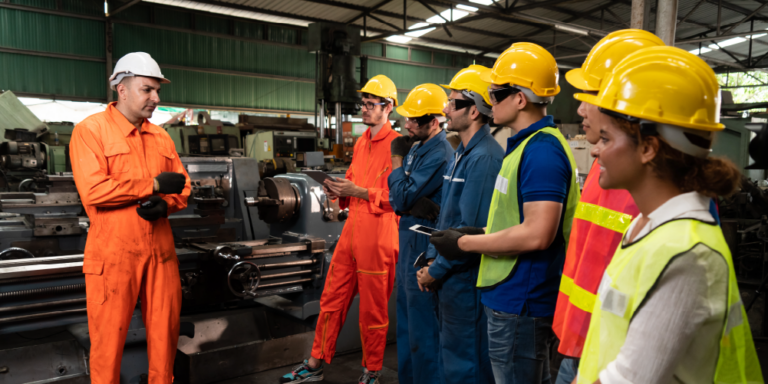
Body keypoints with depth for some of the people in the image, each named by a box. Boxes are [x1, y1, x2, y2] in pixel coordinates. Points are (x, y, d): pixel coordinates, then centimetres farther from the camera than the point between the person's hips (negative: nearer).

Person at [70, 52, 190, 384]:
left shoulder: (161, 137, 12)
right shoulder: (90, 130, -5)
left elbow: (182, 187, 12)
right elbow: (93, 191, -17)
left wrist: (164, 205, -10)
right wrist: (154, 185, -12)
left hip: (160, 251, 5)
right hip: (113, 256, -5)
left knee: (165, 331, 12)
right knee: (109, 338, 6)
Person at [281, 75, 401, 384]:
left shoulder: (396, 144, -10)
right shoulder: (361, 142, 16)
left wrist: (357, 192, -19)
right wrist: (338, 191, 3)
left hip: (377, 232, -7)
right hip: (351, 228, 8)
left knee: (373, 307, 6)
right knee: (332, 297, 12)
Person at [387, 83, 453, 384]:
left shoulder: (439, 155, -18)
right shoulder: (417, 148, 11)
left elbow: (402, 198, -19)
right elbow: (395, 201, 12)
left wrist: (397, 161, -7)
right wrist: (416, 204, -6)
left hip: (423, 246, -10)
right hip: (409, 240, 10)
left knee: (422, 328, 0)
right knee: (406, 322, 20)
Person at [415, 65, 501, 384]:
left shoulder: (484, 158, -20)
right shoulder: (460, 155, 12)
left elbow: (472, 229, -23)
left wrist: (436, 271, -14)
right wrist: (432, 258, 7)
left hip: (467, 280, -10)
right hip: (450, 277, 10)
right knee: (450, 357, 22)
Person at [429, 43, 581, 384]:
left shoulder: (542, 151, -20)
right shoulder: (528, 144, 13)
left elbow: (537, 234, -27)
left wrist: (465, 244, -17)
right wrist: (476, 233, 7)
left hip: (520, 303, -10)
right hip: (515, 298, 10)